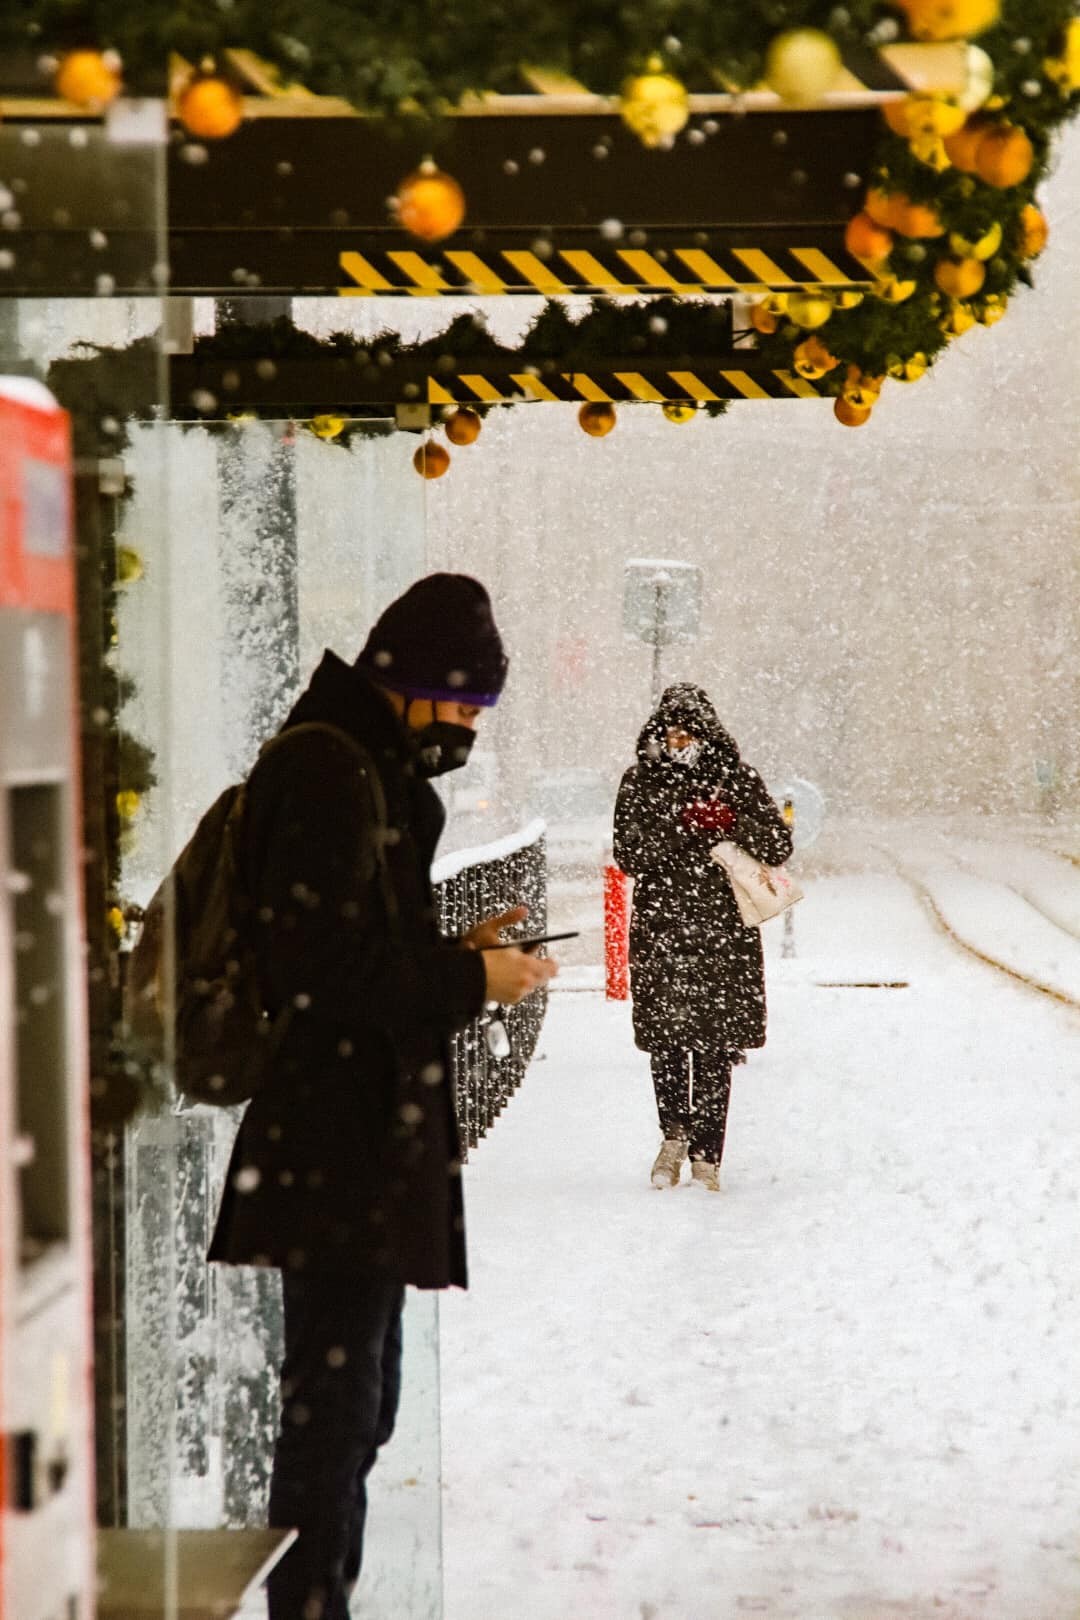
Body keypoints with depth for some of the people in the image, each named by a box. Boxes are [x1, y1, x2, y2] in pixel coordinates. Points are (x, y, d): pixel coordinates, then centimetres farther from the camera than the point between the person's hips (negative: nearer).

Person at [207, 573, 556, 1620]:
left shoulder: (371, 772, 17)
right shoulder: (328, 775, -15)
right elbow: (319, 966, -21)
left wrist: (457, 952, 8)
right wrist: (468, 980, -14)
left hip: (366, 1143, 11)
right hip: (337, 1150, -11)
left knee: (355, 1399, 17)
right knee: (336, 1399, -6)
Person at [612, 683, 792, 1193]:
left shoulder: (736, 779, 5)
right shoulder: (641, 781, 6)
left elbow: (778, 845, 1)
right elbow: (630, 854, -3)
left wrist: (726, 824, -15)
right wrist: (684, 826, -17)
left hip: (724, 930, -1)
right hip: (661, 926, 1)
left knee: (716, 1049, -2)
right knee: (665, 1039, 0)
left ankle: (706, 1156, 5)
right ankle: (674, 1133, 23)